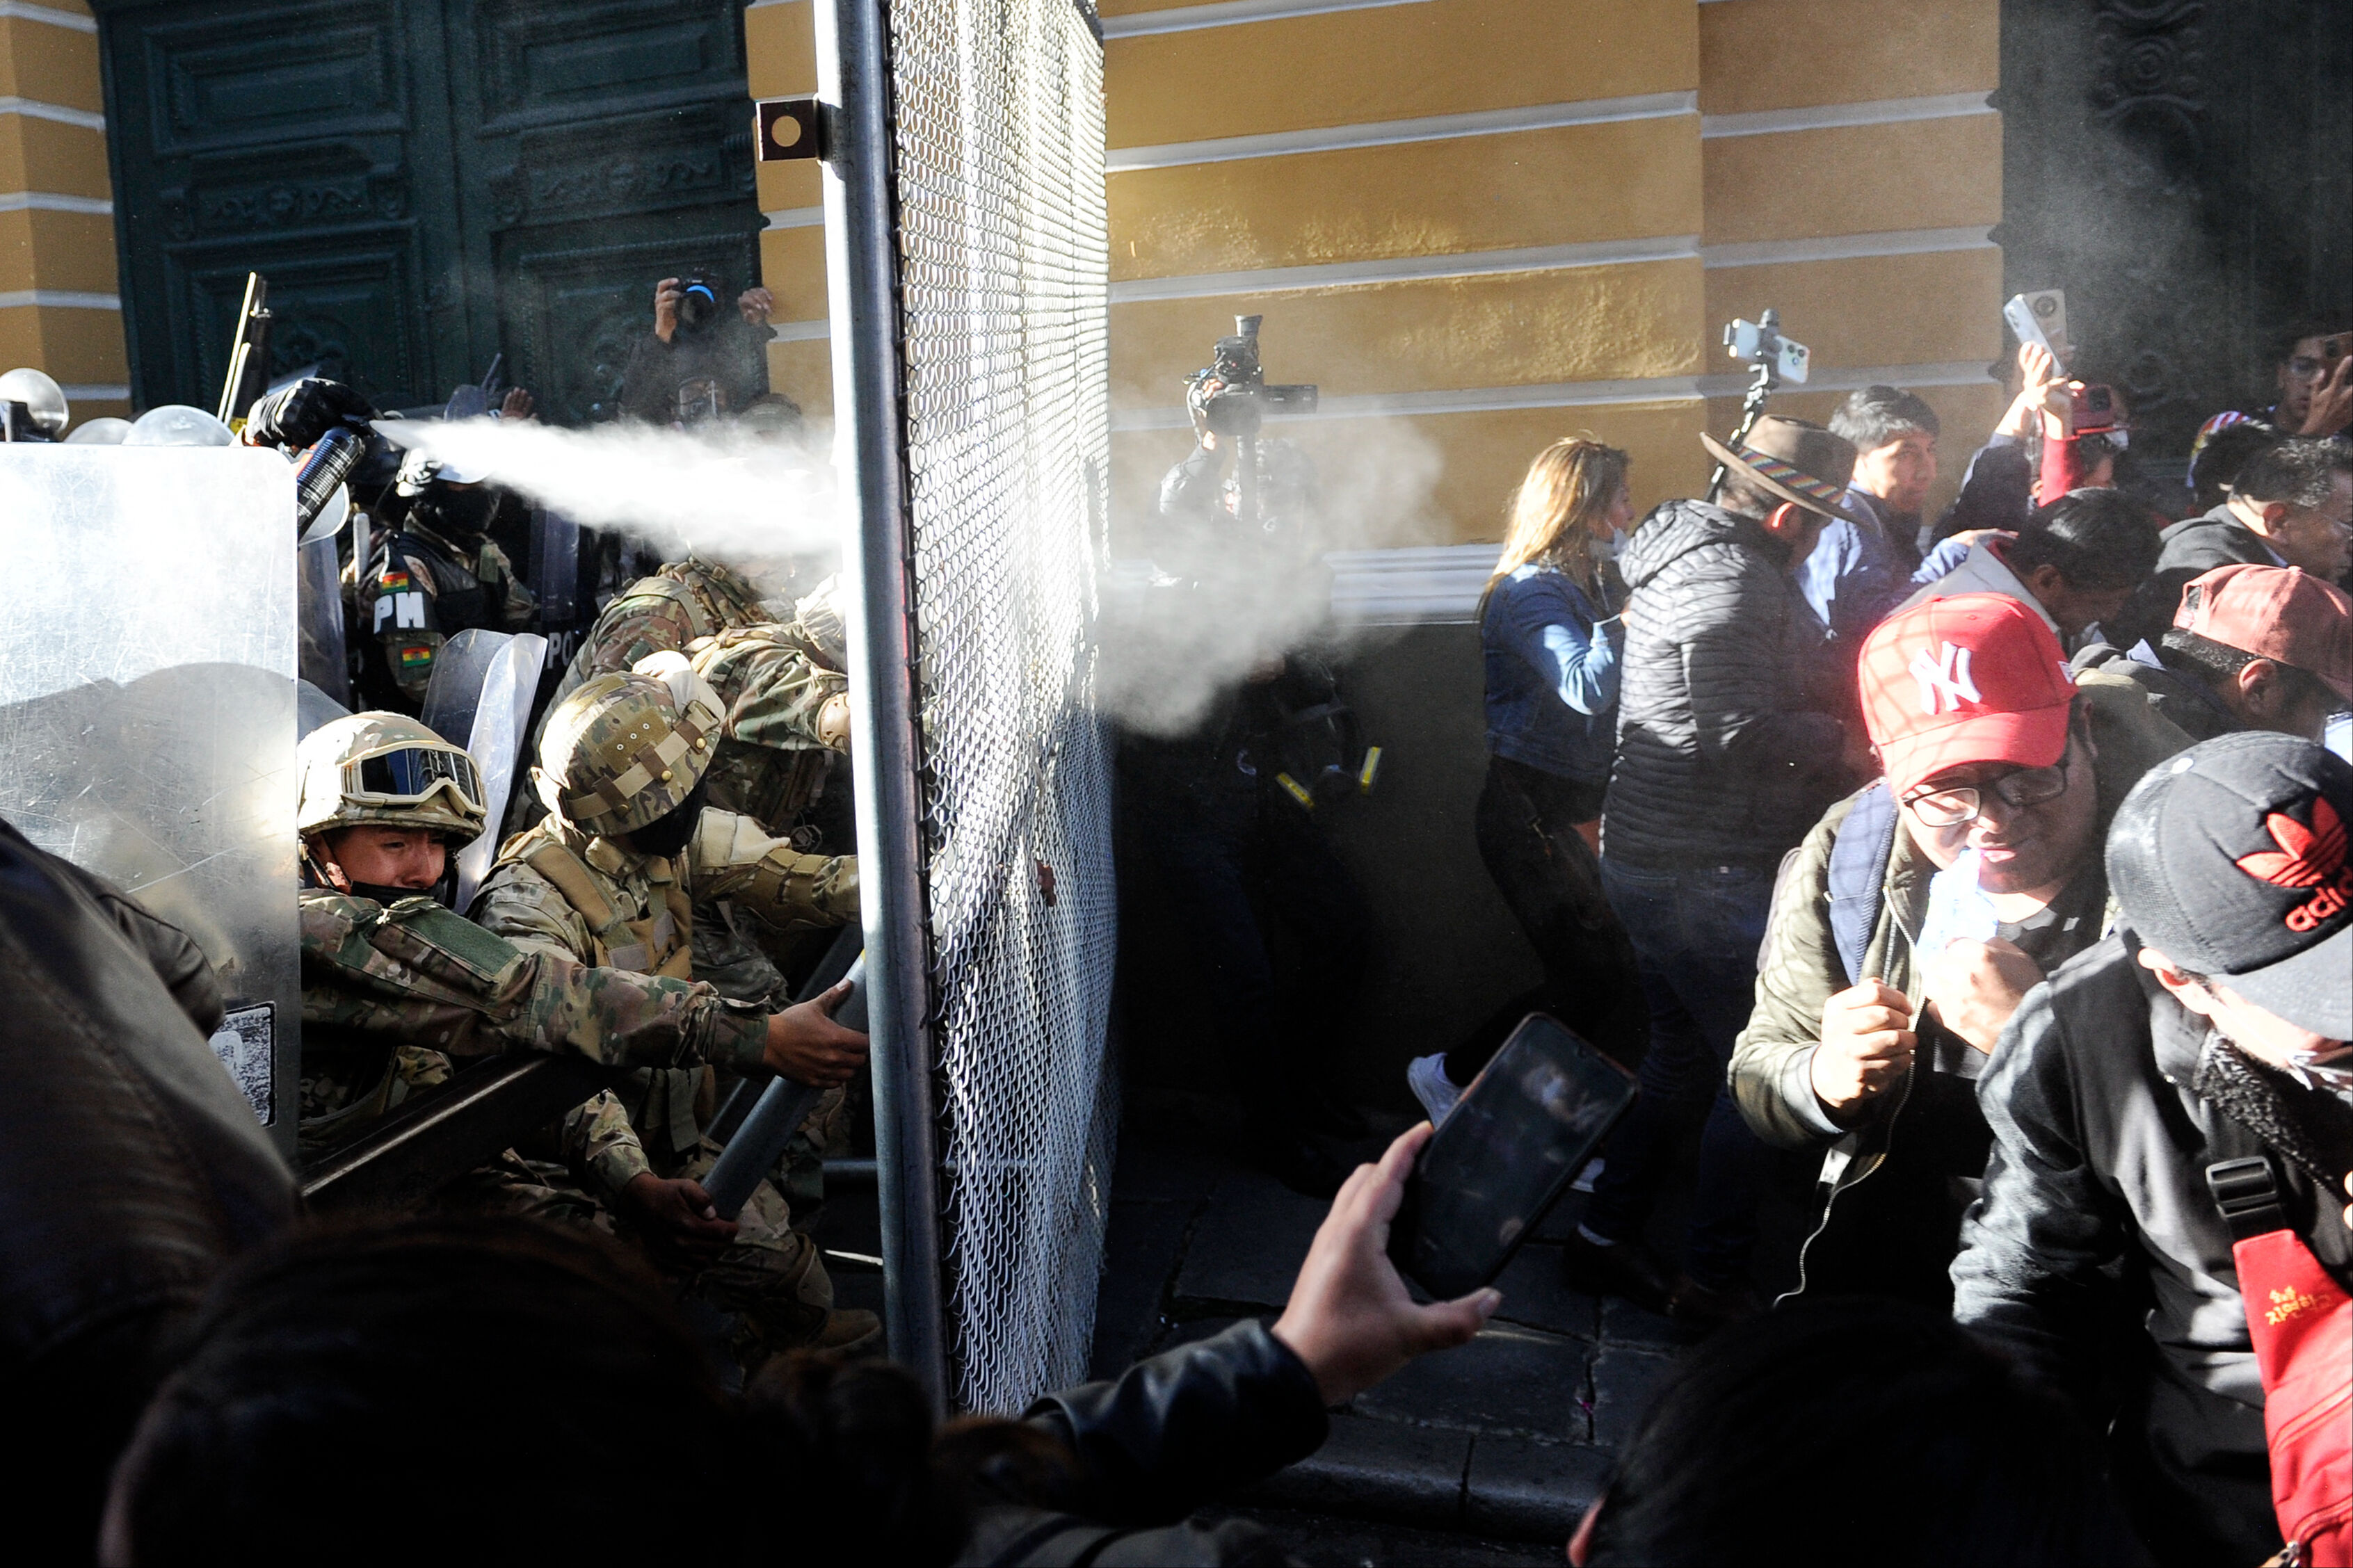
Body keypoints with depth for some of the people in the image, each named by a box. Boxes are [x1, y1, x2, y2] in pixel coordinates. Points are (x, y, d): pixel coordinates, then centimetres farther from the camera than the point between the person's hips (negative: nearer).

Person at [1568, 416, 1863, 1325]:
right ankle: (1714, 1279, 10)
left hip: (1655, 862, 11)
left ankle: (1607, 1238, 28)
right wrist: (1842, 745, -13)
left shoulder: (1698, 554, 15)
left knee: (1681, 1055, 20)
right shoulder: (1730, 581, -18)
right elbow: (1738, 732, -26)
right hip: (1708, 877, -11)